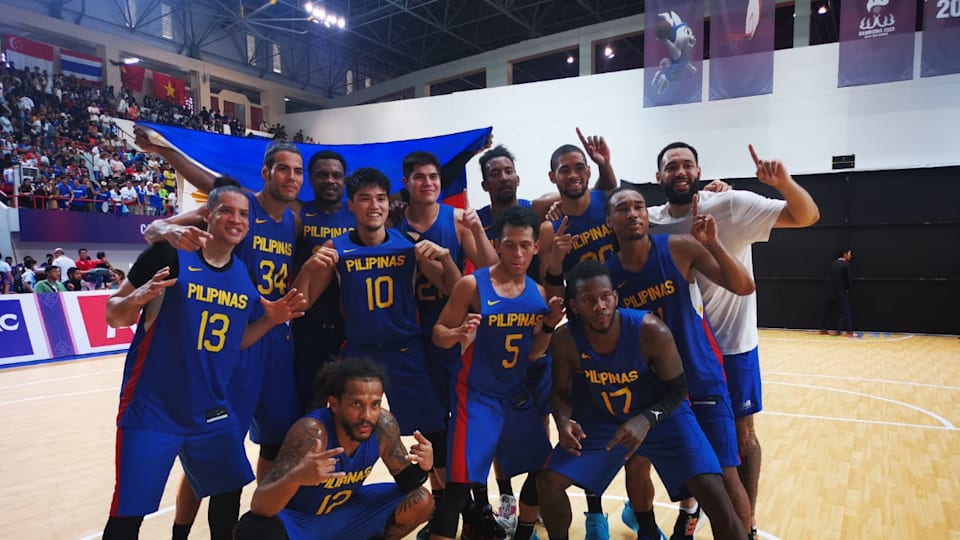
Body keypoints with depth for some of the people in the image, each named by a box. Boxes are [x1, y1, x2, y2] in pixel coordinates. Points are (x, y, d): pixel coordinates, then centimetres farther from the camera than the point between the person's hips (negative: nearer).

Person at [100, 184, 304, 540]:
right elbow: (114, 315, -7)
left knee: (230, 492, 18)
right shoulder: (169, 255, -13)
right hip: (151, 409, -5)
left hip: (211, 412, 5)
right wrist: (136, 299, -28)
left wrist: (270, 320, -2)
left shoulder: (247, 277, 3)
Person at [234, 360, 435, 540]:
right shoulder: (311, 431, -35)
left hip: (343, 510, 5)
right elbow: (258, 505, -38)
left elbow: (405, 482, -5)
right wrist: (297, 477, -59)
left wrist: (422, 467, -29)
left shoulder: (383, 425, -20)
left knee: (421, 502, -10)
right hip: (296, 519, -4)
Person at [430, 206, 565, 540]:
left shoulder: (537, 293, 2)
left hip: (518, 395, 6)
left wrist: (549, 326, -9)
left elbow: (531, 354, 7)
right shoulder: (472, 285, -14)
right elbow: (438, 334, -10)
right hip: (476, 396, -6)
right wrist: (459, 333, -31)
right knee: (460, 483, -12)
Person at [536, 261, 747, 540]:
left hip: (662, 416, -2)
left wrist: (646, 420, -34)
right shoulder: (564, 340, -21)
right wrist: (564, 420, -28)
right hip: (603, 419, 3)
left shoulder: (651, 331, -29)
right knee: (548, 481, -4)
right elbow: (561, 391, -5)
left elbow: (677, 387, -17)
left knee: (716, 498, -15)